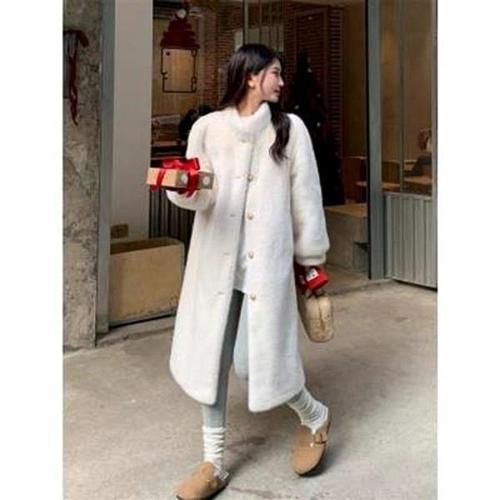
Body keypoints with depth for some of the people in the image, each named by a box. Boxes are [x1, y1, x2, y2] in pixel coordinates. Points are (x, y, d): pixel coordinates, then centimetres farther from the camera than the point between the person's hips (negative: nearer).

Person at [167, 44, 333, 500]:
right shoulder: (208, 128, 4)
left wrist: (312, 255, 6)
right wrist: (183, 187, -23)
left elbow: (305, 195, 5)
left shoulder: (290, 128, 3)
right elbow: (202, 197, 0)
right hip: (216, 259, 2)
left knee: (259, 357, -5)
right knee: (211, 356, 5)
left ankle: (315, 416, 27)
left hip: (267, 260, -2)